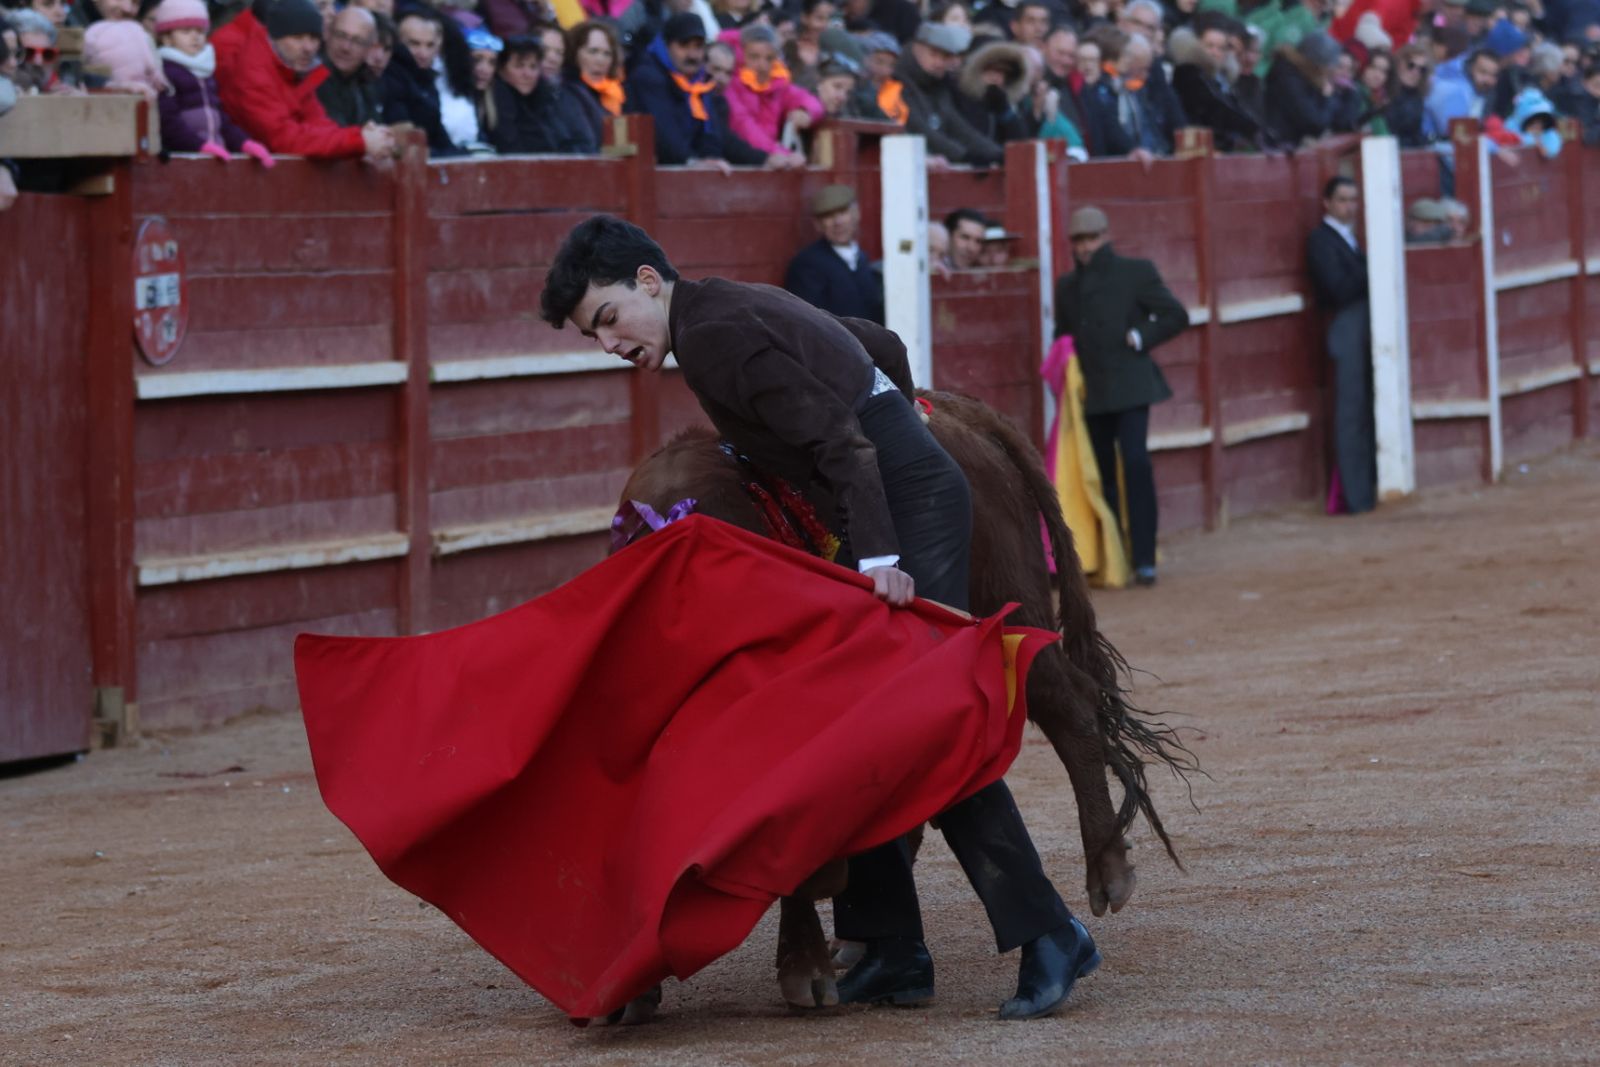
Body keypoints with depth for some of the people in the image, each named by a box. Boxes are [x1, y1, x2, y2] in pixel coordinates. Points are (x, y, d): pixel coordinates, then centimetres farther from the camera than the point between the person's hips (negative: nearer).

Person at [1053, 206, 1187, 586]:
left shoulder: (1136, 272, 2)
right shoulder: (1066, 286, 15)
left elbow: (1175, 316, 3)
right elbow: (1063, 336, 22)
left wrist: (1140, 337, -7)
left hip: (1130, 387, -5)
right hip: (1091, 394, 5)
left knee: (1136, 463, -17)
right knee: (1102, 472, 8)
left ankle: (1144, 558, -16)